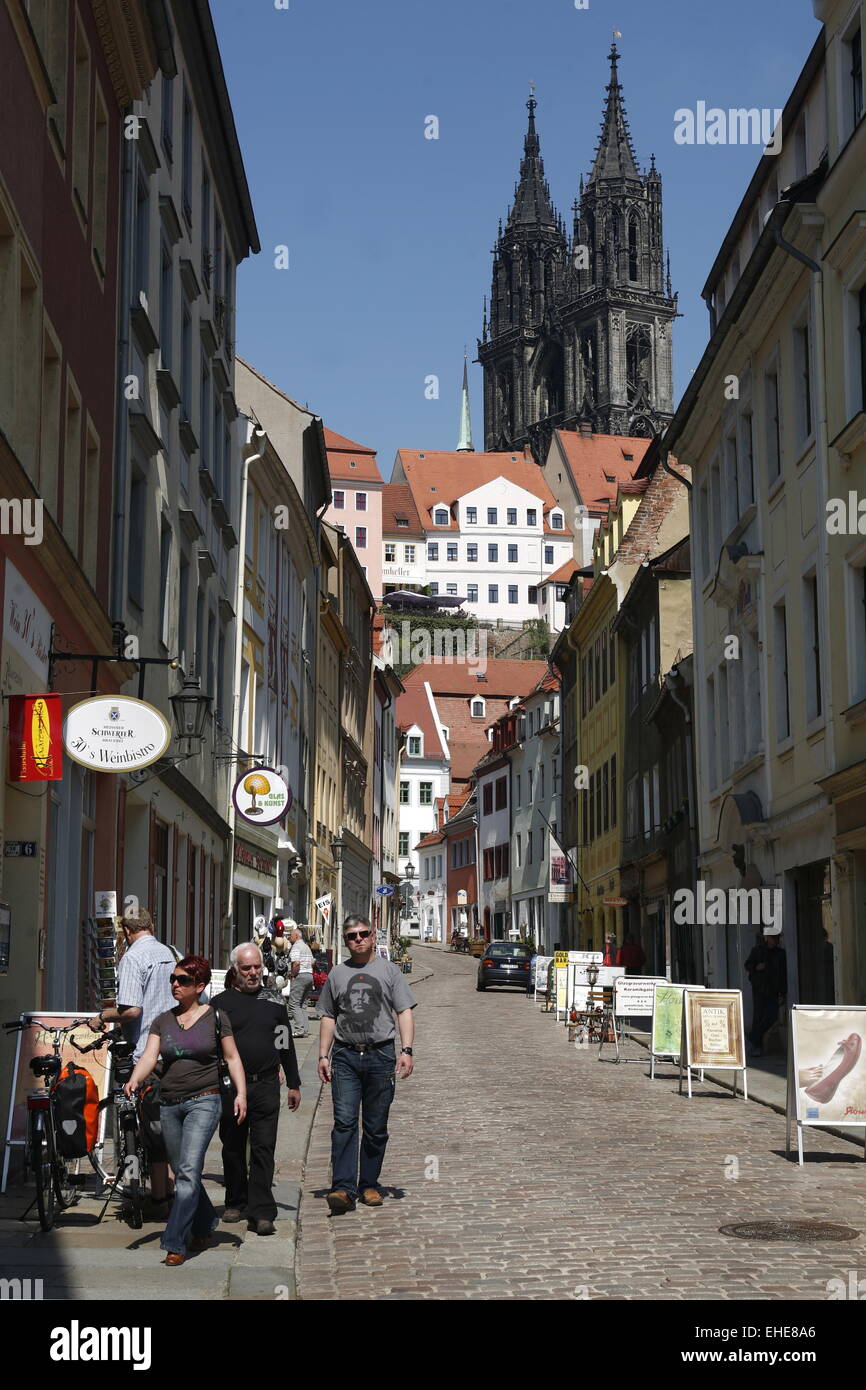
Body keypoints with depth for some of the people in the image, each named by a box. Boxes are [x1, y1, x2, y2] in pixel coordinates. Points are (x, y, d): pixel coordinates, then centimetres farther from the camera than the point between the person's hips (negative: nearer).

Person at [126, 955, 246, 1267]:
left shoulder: (215, 1017, 1)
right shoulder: (162, 1021, 9)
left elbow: (232, 1057, 5)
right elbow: (150, 1055, -3)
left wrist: (241, 1092, -7)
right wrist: (134, 1079, -22)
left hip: (203, 1101, -4)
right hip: (169, 1104, 5)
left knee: (189, 1171, -15)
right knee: (181, 1172, 12)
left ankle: (175, 1242, -13)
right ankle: (204, 1224, 34)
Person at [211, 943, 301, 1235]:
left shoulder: (274, 1001, 11)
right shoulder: (221, 1003, 3)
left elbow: (286, 1044, 16)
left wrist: (293, 1084, 15)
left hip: (266, 1086, 0)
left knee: (263, 1149, -5)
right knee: (233, 1148, 10)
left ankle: (261, 1212, -7)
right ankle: (235, 1203, 25)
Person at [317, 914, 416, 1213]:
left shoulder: (389, 970, 7)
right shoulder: (337, 974, 13)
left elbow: (404, 1012, 3)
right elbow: (329, 1017, 17)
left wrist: (406, 1050, -9)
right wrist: (323, 1055, 9)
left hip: (380, 1054, -1)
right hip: (345, 1056, 1)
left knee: (376, 1127, 5)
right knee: (344, 1122, -11)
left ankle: (369, 1184, 16)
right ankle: (343, 1188, -15)